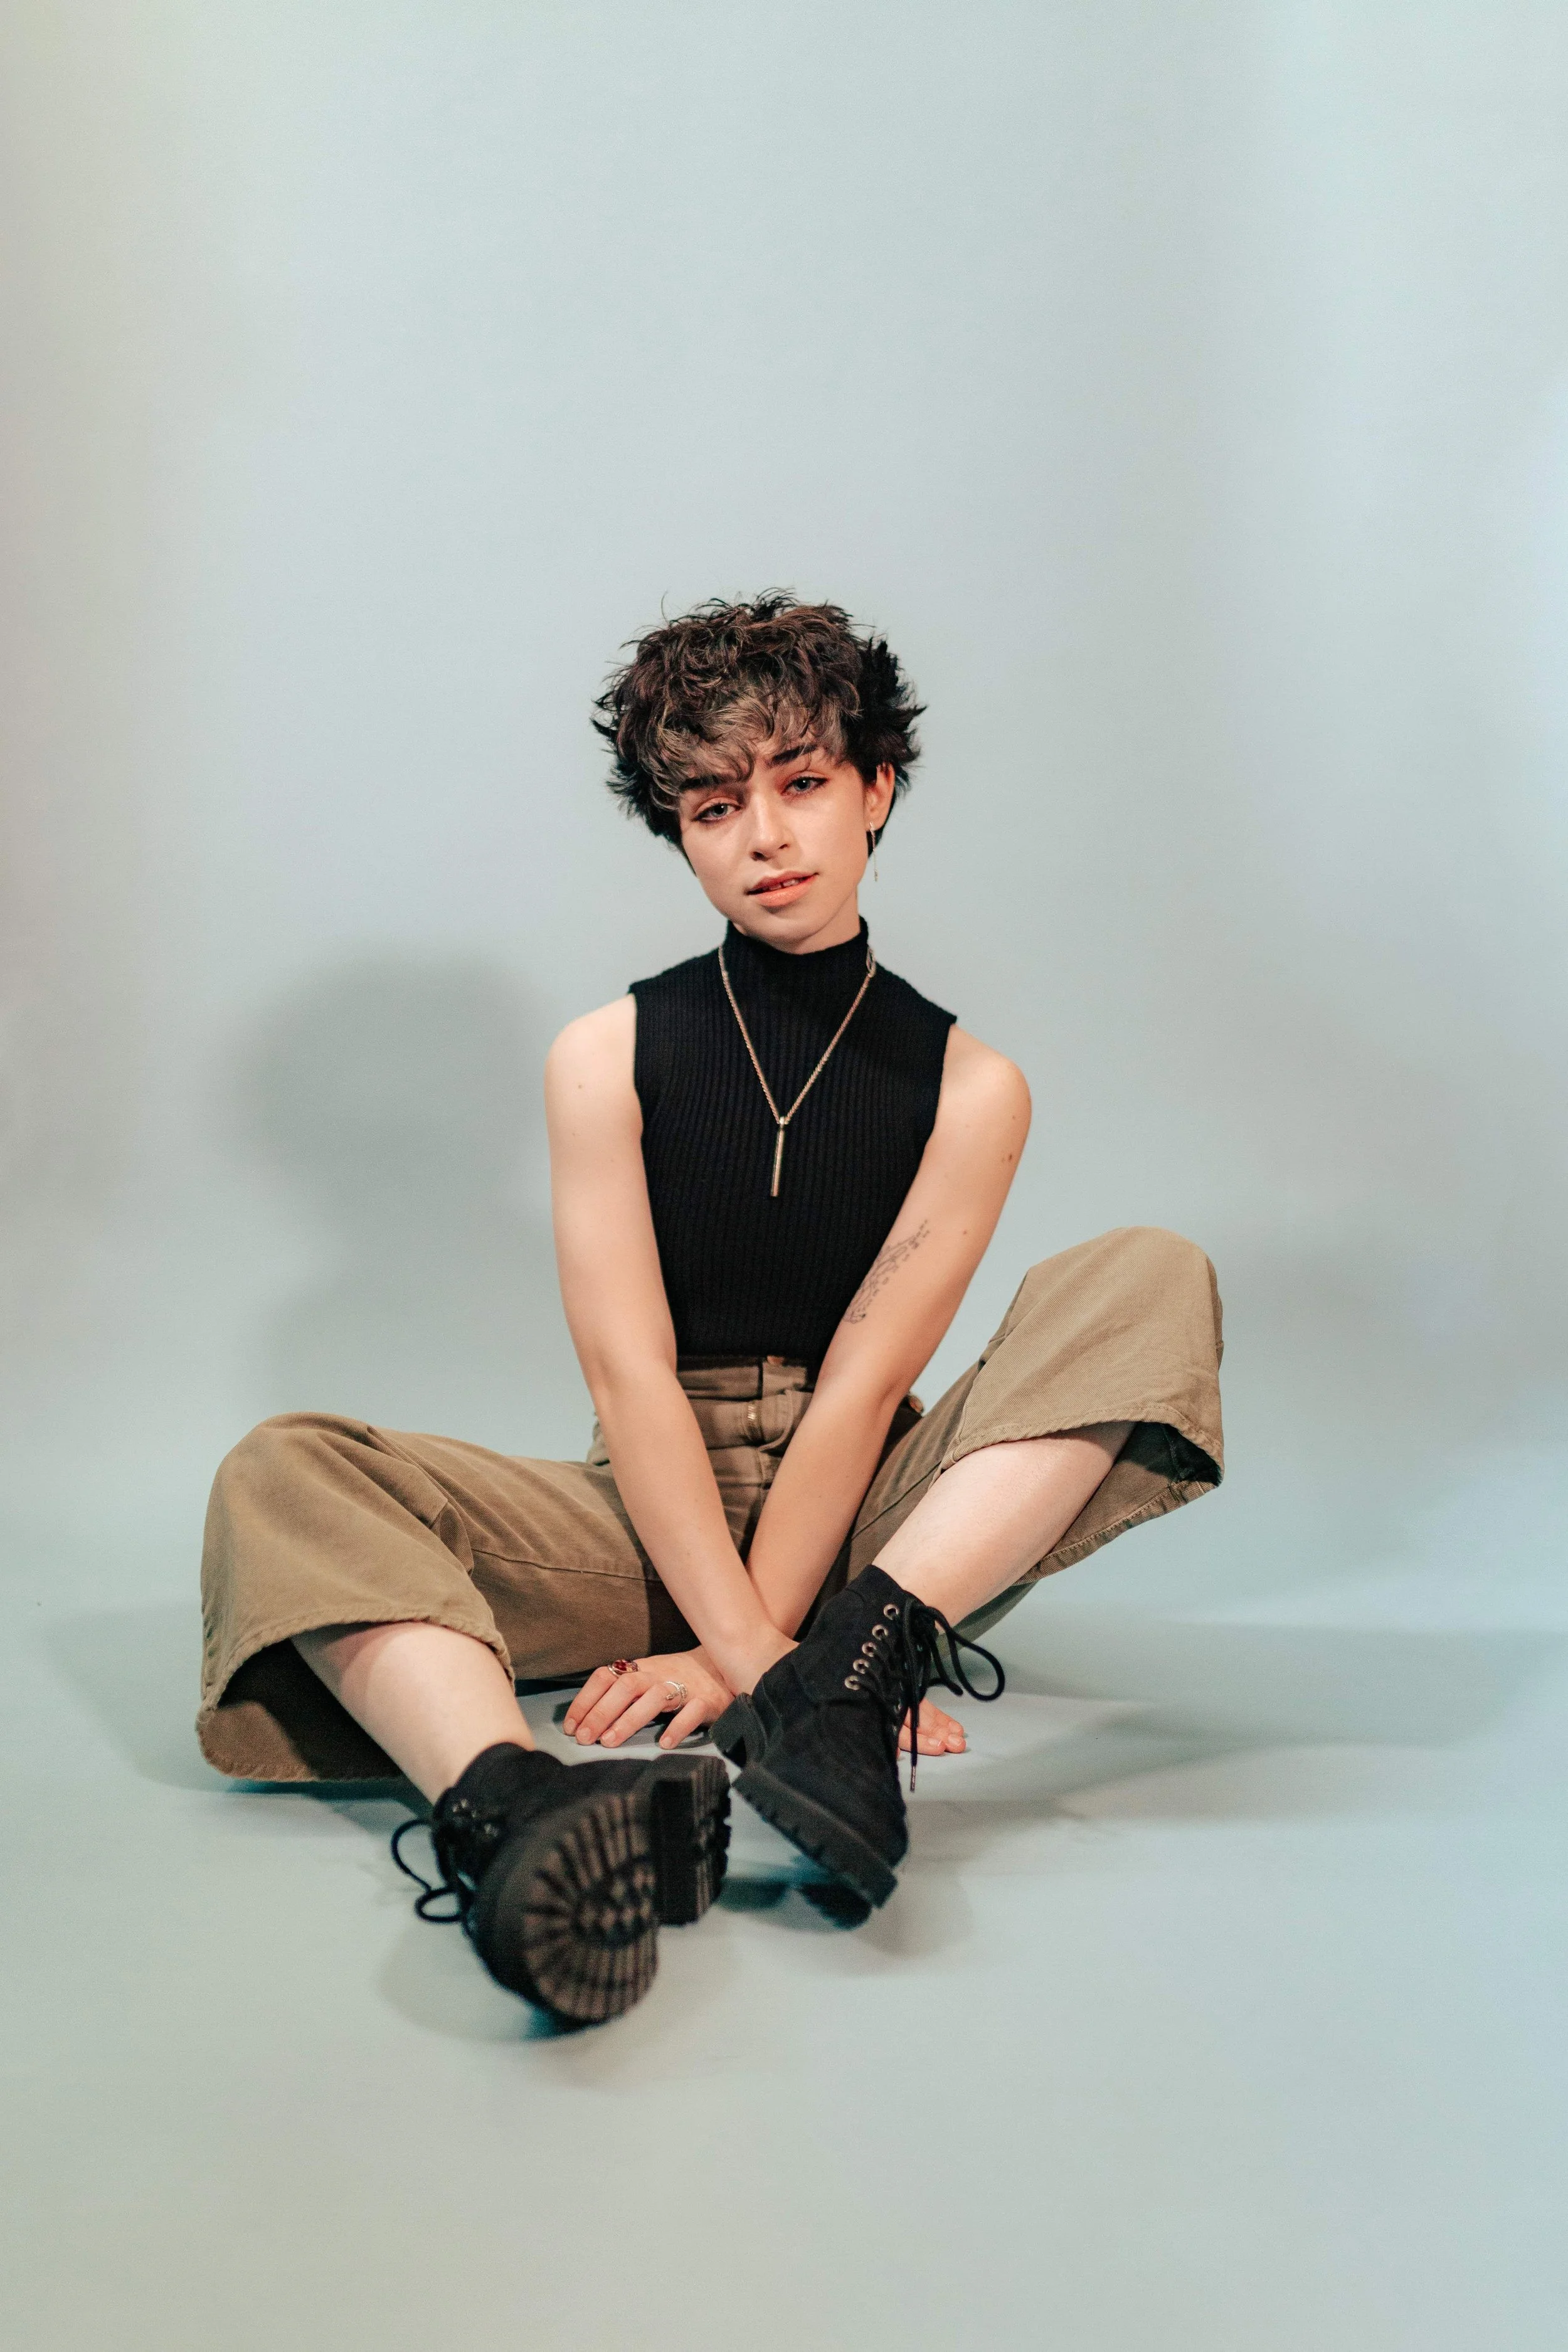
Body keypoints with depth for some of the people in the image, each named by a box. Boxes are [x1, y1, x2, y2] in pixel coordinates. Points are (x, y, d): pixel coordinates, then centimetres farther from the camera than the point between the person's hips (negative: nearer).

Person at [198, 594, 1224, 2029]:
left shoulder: (966, 1086, -1)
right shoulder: (608, 1058, -1)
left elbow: (862, 1384, -9)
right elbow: (629, 1375, -11)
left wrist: (742, 1654, -20)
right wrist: (768, 1660, -23)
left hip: (871, 1525, 0)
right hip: (657, 1520, 0)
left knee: (1152, 1279, -22)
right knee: (285, 1478, -23)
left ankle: (865, 1650, -40)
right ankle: (513, 1805, -52)